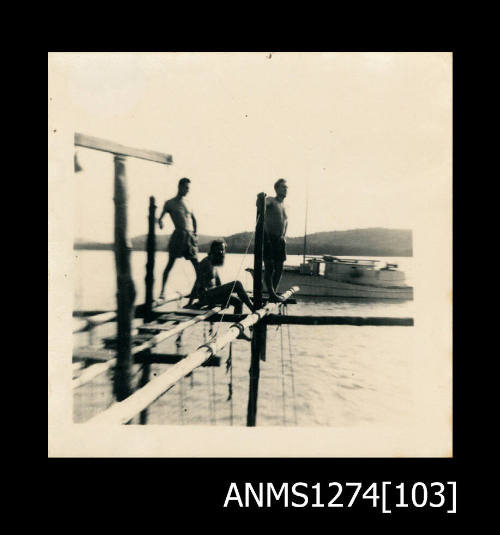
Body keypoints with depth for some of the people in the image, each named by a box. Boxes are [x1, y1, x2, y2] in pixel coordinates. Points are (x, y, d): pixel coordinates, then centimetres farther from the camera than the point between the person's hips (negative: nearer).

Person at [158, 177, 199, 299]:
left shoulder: (187, 203, 18)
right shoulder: (169, 203, 6)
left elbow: (193, 218, 28)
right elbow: (160, 217, 3)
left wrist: (195, 233, 15)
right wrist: (160, 222, -21)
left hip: (190, 236, 4)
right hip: (178, 235, -4)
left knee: (197, 264, -1)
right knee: (170, 263, -3)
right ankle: (162, 290, 4)